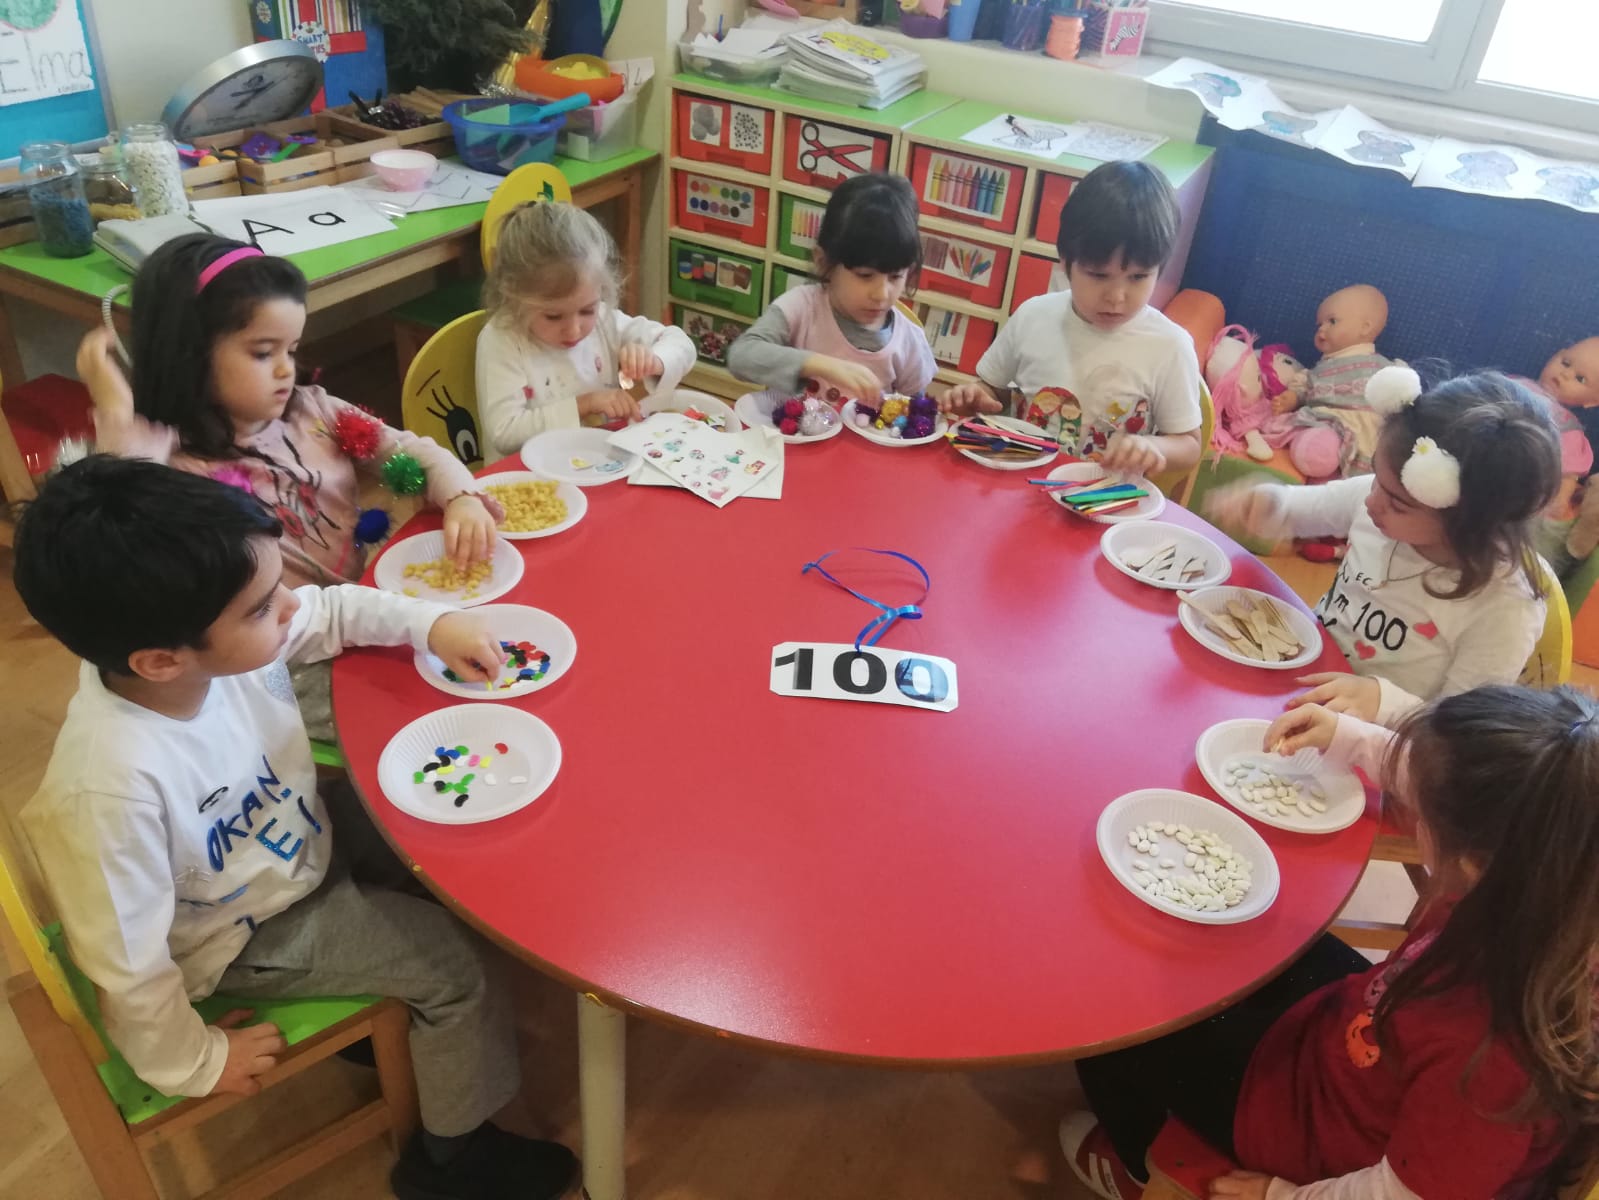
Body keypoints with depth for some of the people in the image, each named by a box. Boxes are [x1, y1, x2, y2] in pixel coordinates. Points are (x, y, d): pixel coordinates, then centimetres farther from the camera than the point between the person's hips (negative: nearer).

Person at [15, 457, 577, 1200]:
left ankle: (399, 1006, 38)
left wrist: (431, 624, -15)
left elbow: (333, 612, -2)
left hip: (308, 840, 7)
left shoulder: (218, 638, -23)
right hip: (253, 930, -7)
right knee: (456, 966, -7)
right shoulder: (110, 784, -42)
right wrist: (191, 1063, -15)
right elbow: (125, 961, -30)